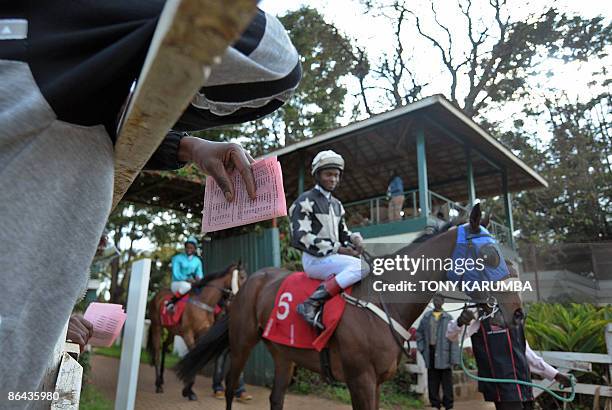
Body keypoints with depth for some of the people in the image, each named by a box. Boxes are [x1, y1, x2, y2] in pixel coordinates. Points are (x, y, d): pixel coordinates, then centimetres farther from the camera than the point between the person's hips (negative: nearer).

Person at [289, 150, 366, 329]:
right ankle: (312, 304, -28)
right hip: (314, 259, -8)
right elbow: (301, 238, -15)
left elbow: (342, 231, 25)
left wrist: (355, 239, -1)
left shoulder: (336, 204, 18)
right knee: (361, 266, -28)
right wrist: (337, 249, -18)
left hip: (333, 256, 8)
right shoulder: (306, 201, -6)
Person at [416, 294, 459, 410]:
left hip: (444, 353, -3)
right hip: (431, 353, 3)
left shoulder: (448, 318, -4)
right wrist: (422, 348, 4)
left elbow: (454, 339, -7)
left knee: (447, 382, 2)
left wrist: (454, 358, -12)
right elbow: (419, 333, 15)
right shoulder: (426, 316, 7)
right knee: (432, 382, 10)